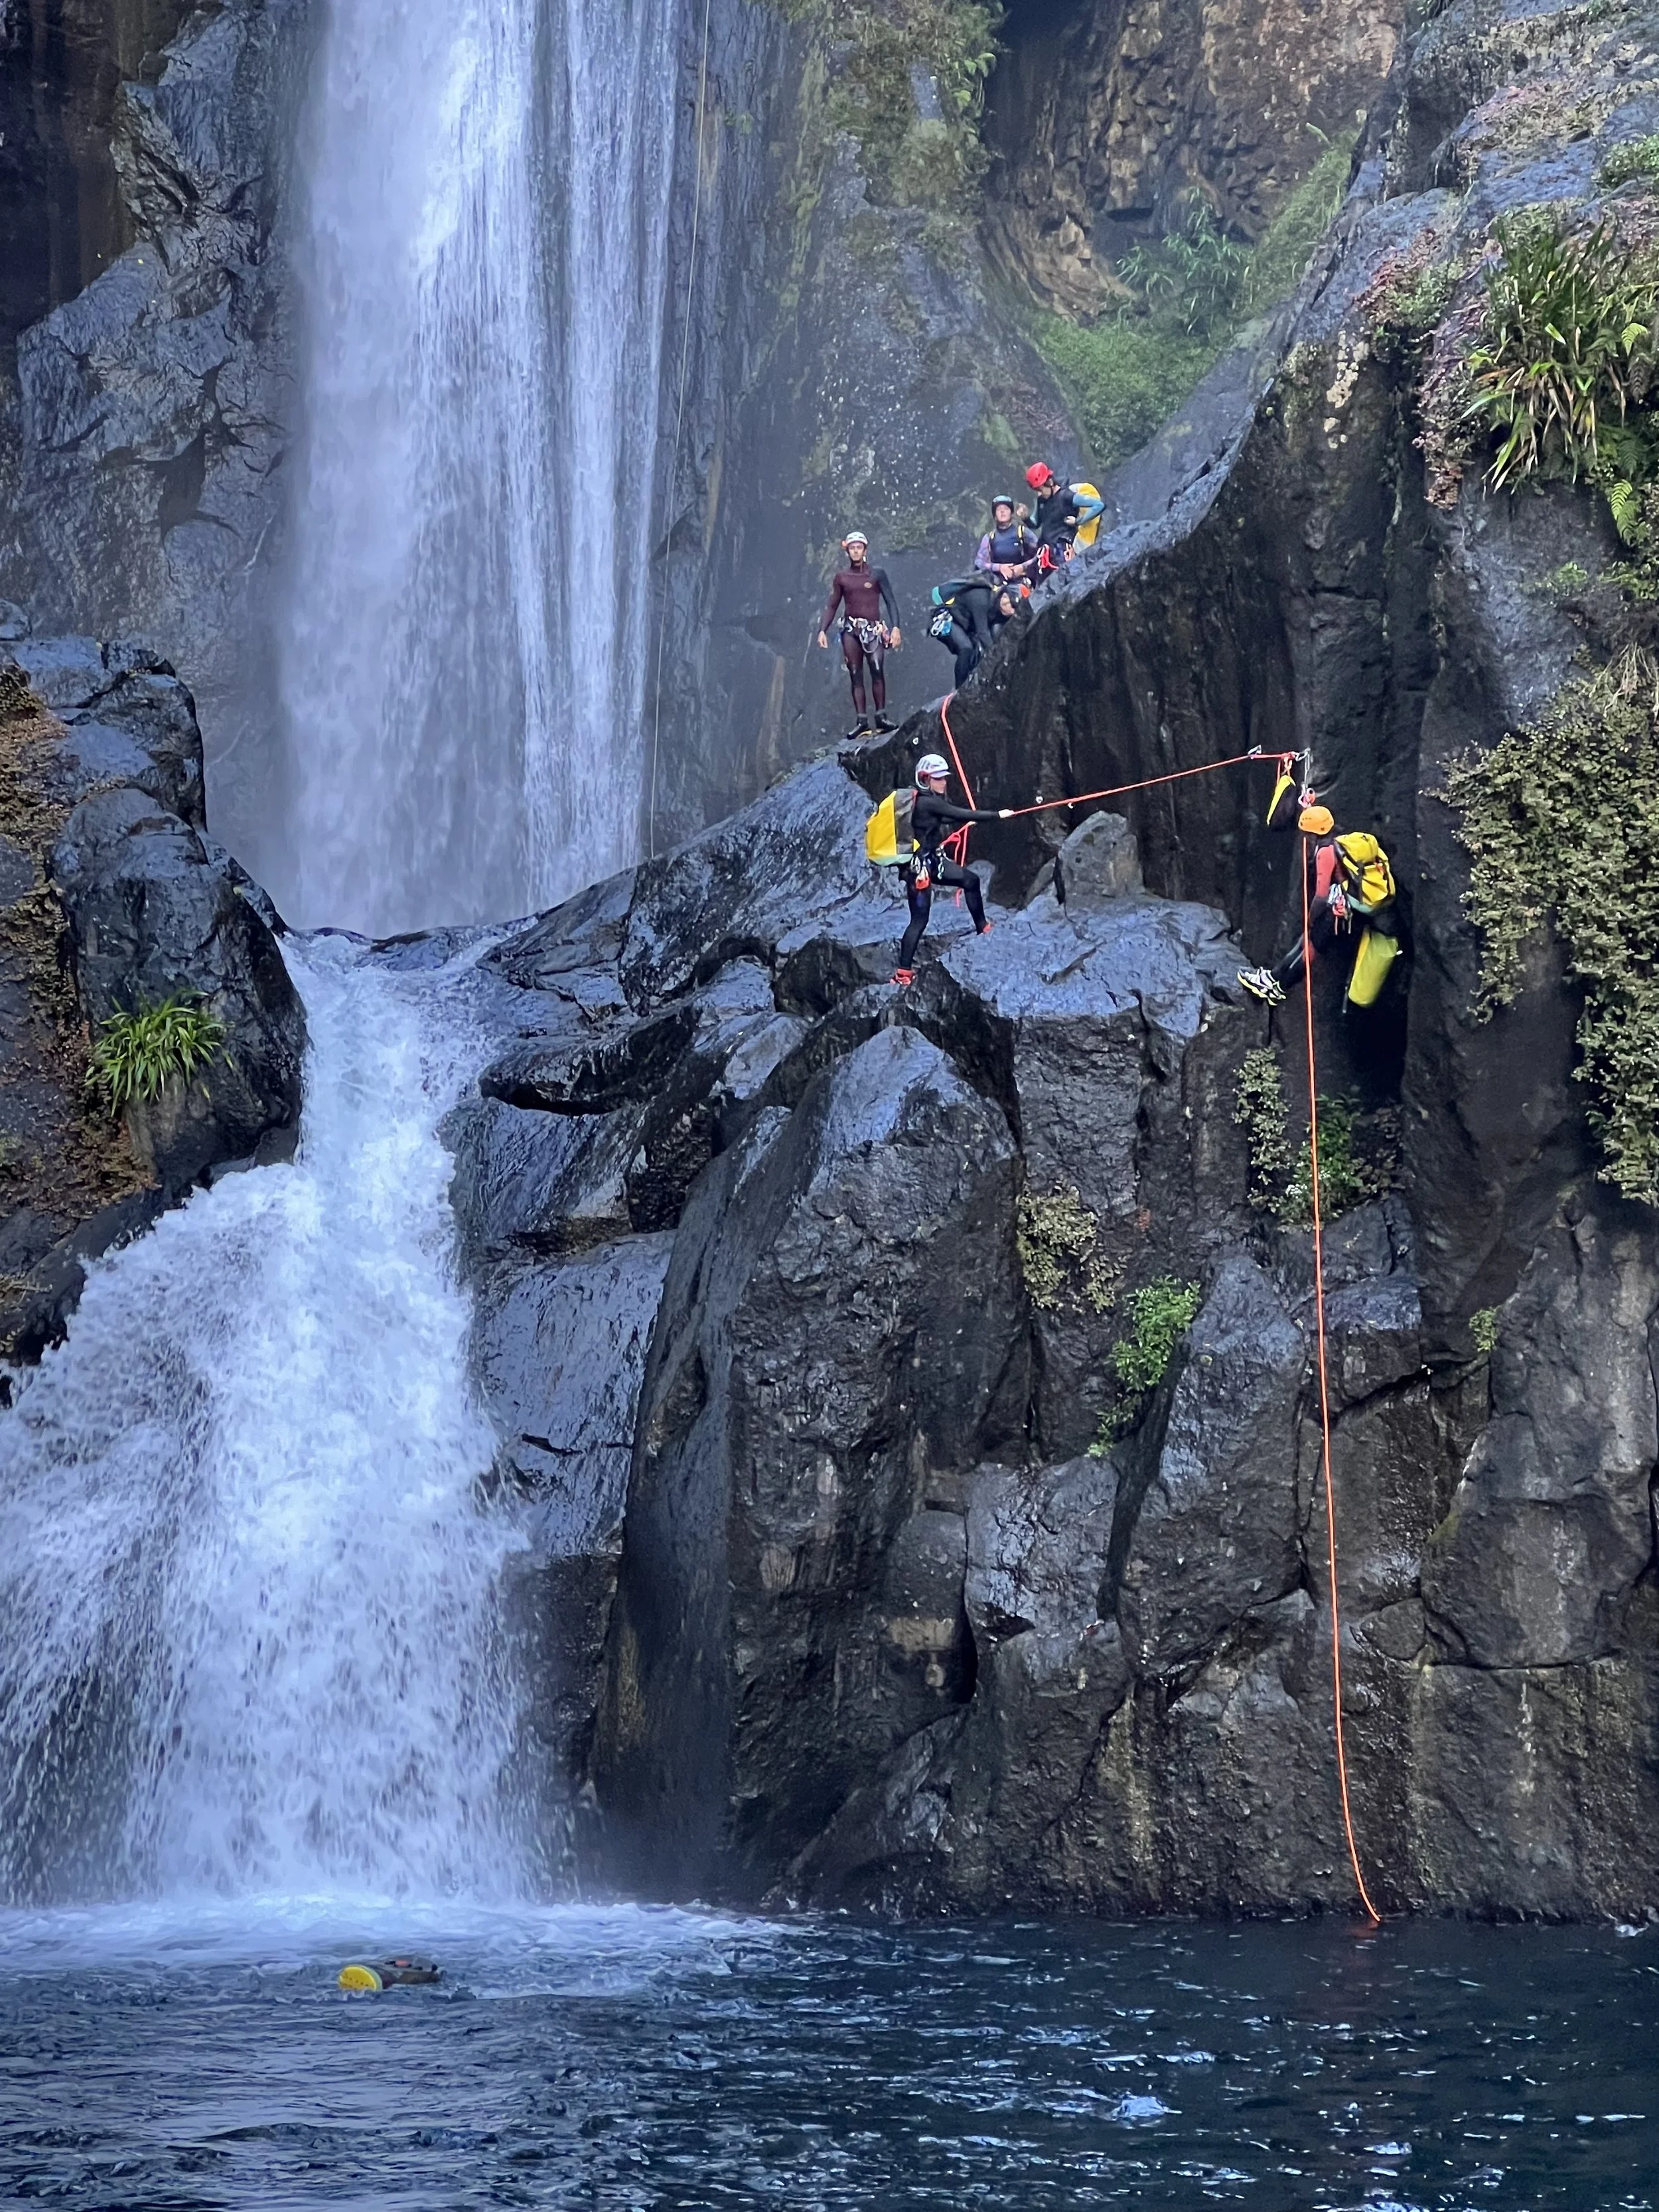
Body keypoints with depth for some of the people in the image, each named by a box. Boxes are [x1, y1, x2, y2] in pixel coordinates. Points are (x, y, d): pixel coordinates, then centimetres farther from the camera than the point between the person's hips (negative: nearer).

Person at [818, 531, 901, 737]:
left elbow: (890, 602, 4)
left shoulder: (877, 574, 6)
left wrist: (895, 627, -8)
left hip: (873, 628, -2)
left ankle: (881, 717, -22)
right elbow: (832, 606, 16)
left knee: (876, 670, -21)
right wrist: (822, 630, 4)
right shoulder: (842, 578, 12)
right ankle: (862, 722, -5)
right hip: (851, 629, 3)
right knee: (855, 675, -3)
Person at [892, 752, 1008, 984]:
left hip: (933, 861, 10)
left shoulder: (931, 801, 8)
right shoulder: (926, 803, -21)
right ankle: (903, 972, -3)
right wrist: (998, 816, -15)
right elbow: (963, 815, -22)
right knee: (920, 919, -7)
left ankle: (982, 928, 35)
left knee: (970, 880, 19)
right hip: (920, 866, -10)